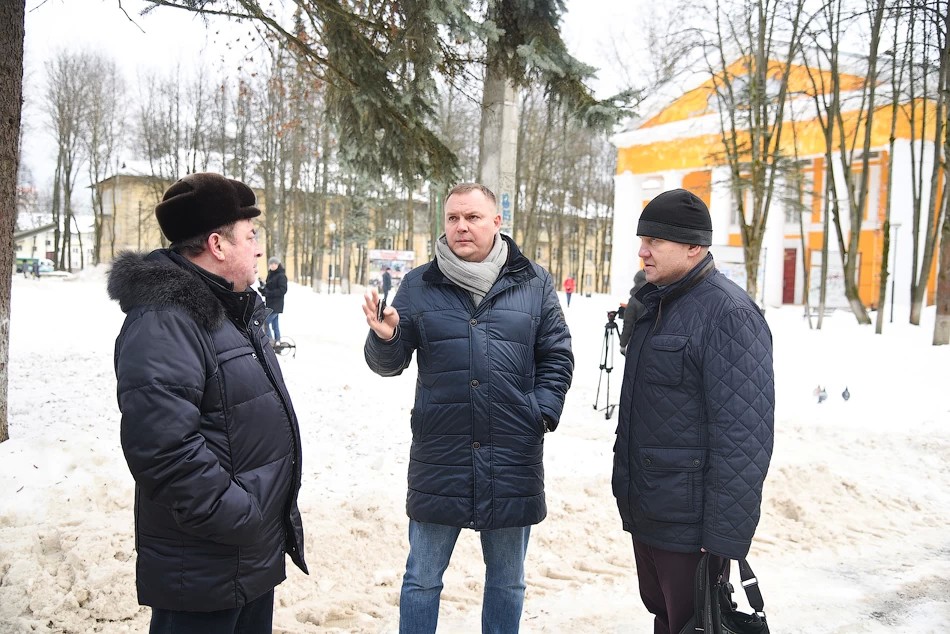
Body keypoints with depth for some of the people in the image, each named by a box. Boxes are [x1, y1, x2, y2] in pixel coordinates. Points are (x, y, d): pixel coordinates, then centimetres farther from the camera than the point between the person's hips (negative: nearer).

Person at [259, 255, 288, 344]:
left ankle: (270, 341, -11)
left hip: (276, 305, -8)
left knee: (266, 322, -14)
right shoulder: (270, 275, 15)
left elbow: (283, 290, -18)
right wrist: (263, 286, -1)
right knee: (274, 324, 11)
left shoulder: (281, 276, -11)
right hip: (270, 304, 8)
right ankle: (277, 342, 17)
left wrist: (267, 293, -20)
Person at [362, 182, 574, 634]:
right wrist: (384, 338, -18)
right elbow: (388, 364, 4)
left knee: (507, 581, 18)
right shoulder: (419, 286, 2)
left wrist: (544, 412, -7)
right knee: (422, 578, 14)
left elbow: (557, 356, 7)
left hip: (513, 460, 1)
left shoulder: (534, 283, 2)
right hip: (439, 458, 0)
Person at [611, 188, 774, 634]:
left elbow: (744, 437, -23)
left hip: (689, 527, -8)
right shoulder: (652, 302, 10)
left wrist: (724, 540, -23)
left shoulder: (729, 313, -18)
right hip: (644, 514, 8)